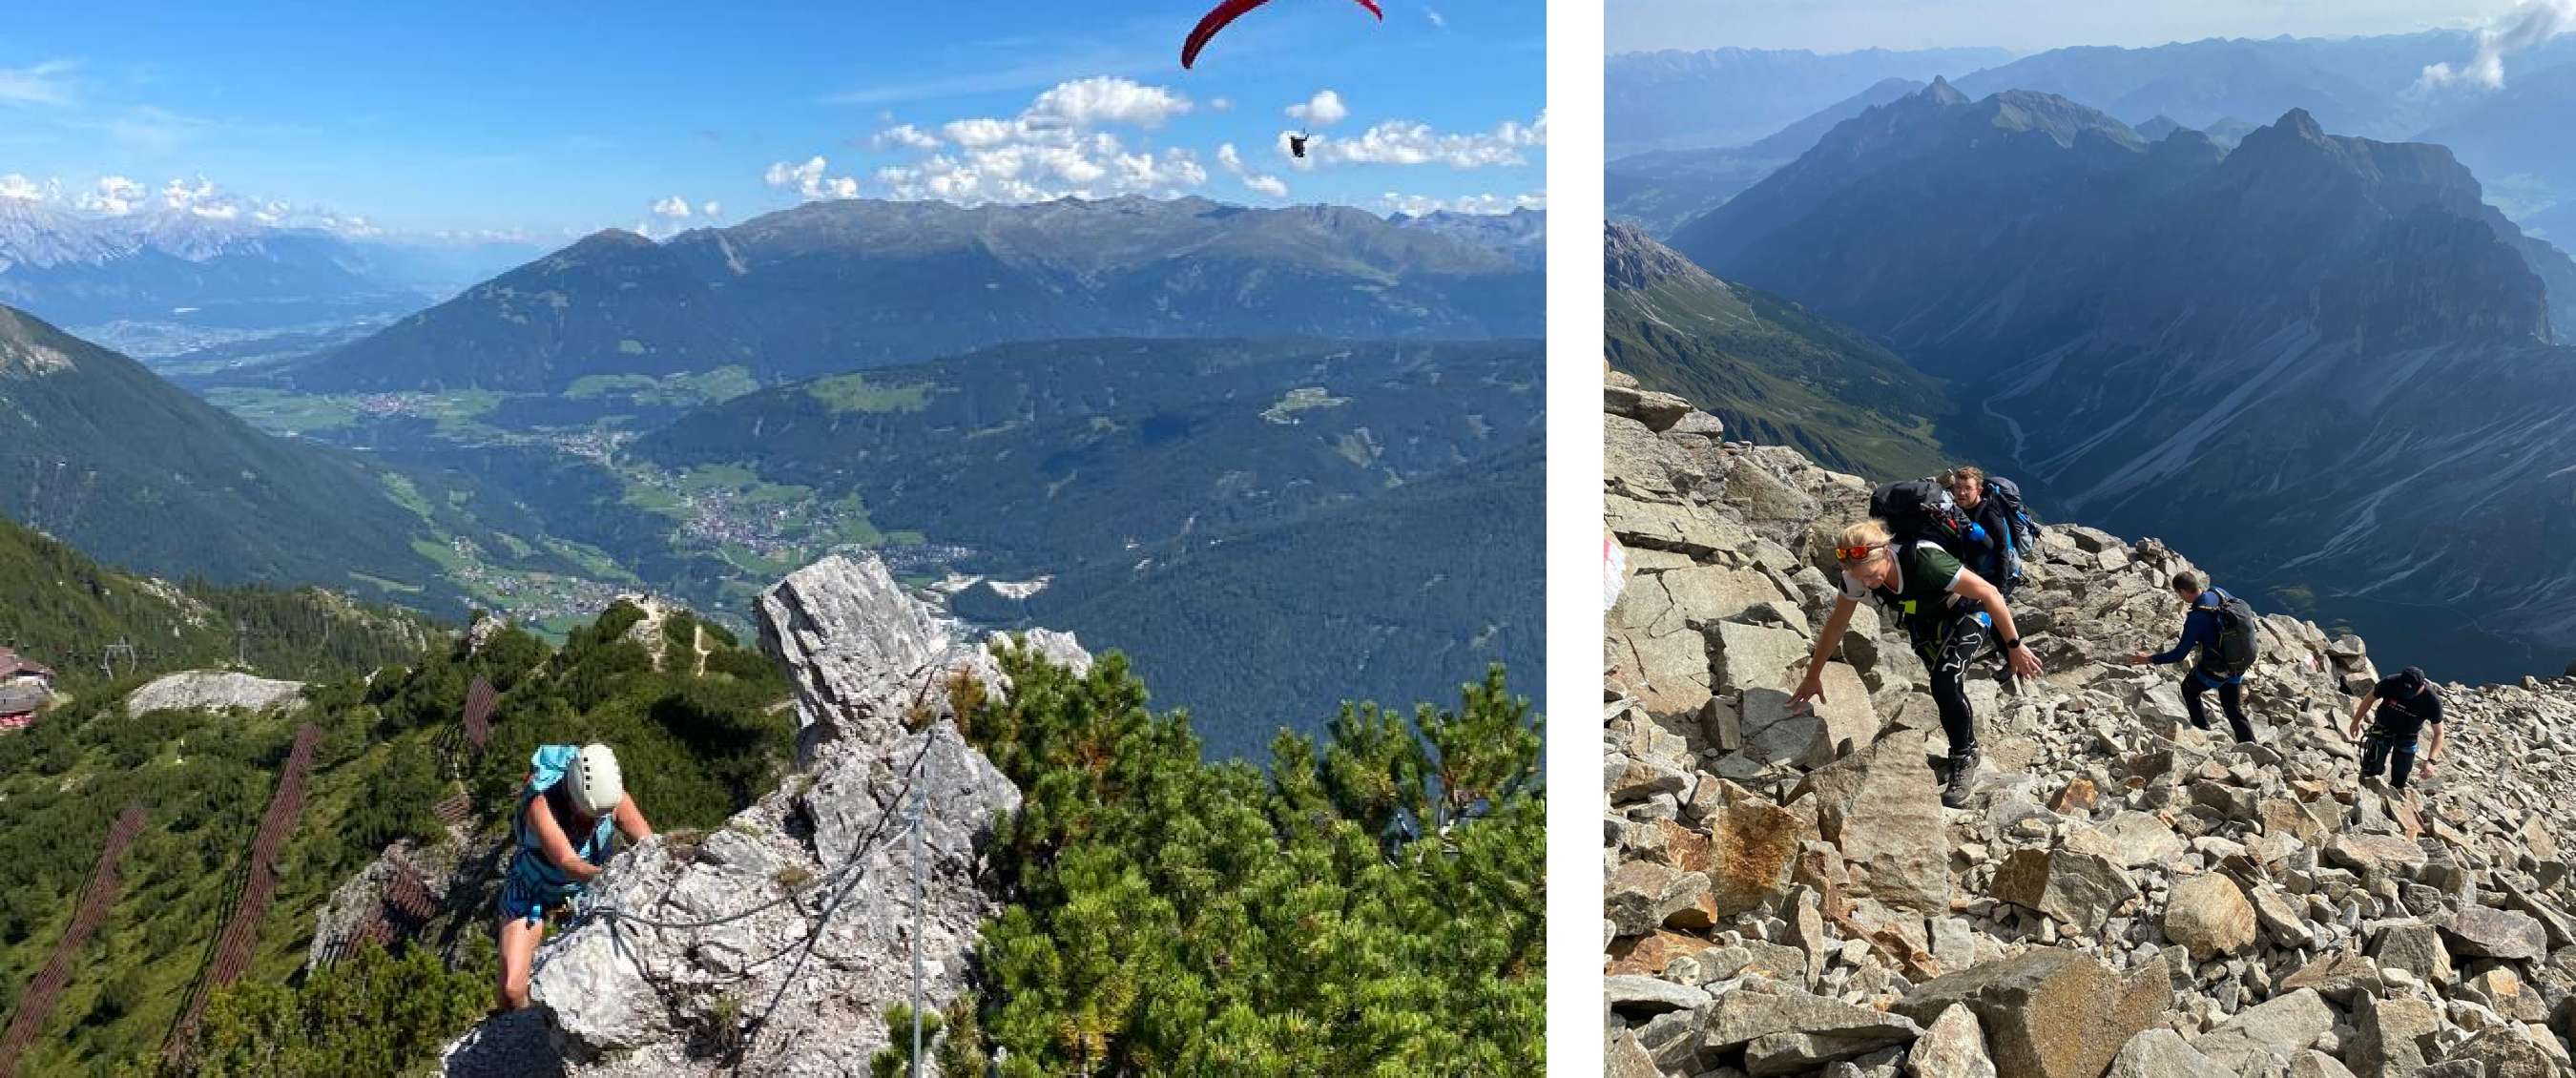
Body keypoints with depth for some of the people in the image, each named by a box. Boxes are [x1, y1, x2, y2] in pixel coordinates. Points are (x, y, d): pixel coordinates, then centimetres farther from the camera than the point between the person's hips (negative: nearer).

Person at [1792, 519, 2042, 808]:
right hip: (1926, 622, 6)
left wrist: (2015, 646, -22)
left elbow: (1989, 593, -29)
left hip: (1970, 612, -6)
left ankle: (1964, 762, -4)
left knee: (1945, 681, -25)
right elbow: (1836, 623, -7)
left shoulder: (1925, 561, -40)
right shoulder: (1858, 574, -23)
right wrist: (1813, 676, 0)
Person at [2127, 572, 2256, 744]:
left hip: (2215, 671, -6)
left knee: (2189, 688, 24)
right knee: (2234, 710, 19)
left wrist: (2150, 659, -12)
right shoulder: (2219, 593, -9)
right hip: (2237, 669, 6)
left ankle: (2204, 731, 29)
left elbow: (2180, 654, -21)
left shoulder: (2196, 618, -27)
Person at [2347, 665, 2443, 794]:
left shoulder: (2432, 701, -31)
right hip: (2384, 728, 0)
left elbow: (2438, 734, -23)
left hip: (2408, 736, 0)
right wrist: (2356, 722, 2)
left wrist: (2430, 761, -35)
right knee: (2371, 771, -9)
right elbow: (2369, 699, -8)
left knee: (2400, 778, 5)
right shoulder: (2390, 683, -31)